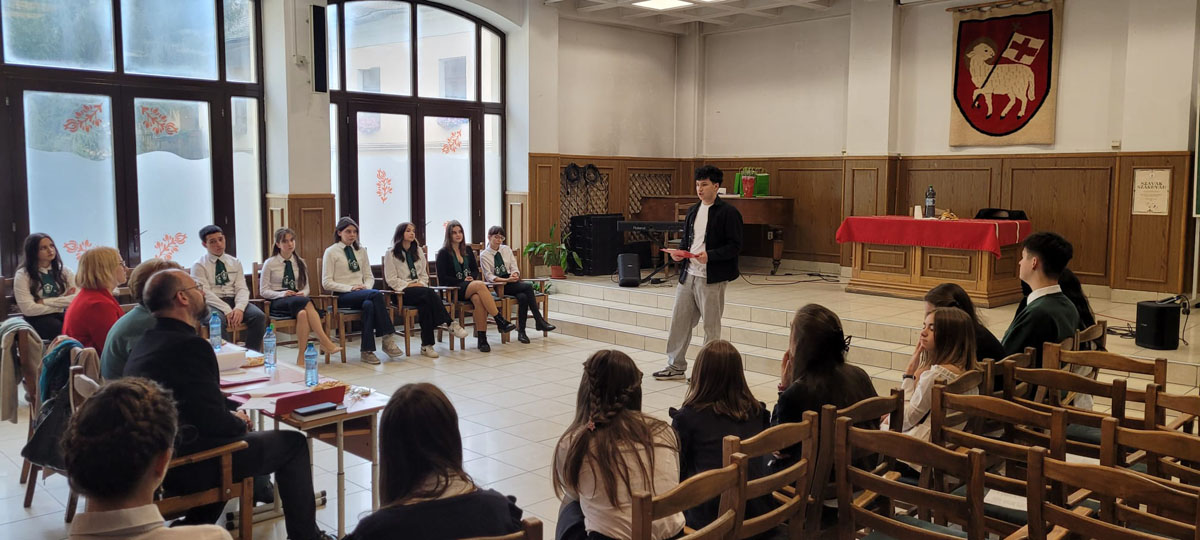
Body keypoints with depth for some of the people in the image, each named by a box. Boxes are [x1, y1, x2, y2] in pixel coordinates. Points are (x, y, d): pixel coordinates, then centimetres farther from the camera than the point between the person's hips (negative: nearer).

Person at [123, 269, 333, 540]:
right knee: (292, 443, 3)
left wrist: (232, 415, 8)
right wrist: (239, 422, -2)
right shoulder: (191, 345, -20)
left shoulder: (147, 341, 8)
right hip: (185, 465, -9)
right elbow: (212, 420, -22)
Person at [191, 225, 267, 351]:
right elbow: (205, 293, -9)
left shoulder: (235, 263, 15)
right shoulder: (199, 266, 3)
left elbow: (242, 288, 6)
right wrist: (227, 311, -22)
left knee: (259, 316, -25)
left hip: (234, 300, 4)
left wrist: (239, 308, -17)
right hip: (211, 304, -4)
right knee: (218, 320, -38)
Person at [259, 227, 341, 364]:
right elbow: (263, 291, 3)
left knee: (302, 313, -38)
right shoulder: (270, 263, 5)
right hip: (277, 303, -3)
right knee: (306, 302, -37)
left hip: (297, 300, 3)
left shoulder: (300, 262, 16)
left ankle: (301, 357, -41)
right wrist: (282, 294, -16)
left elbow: (306, 287, 18)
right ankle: (325, 342, -42)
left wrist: (303, 293, -8)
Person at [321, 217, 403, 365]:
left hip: (362, 294, 4)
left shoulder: (361, 251, 17)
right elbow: (326, 283, -3)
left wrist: (367, 287, -6)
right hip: (342, 297, -4)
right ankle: (388, 337, -32)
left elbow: (369, 276, 18)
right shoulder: (331, 252, 2)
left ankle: (367, 351, -35)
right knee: (376, 294, -33)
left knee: (369, 305, -36)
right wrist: (350, 288, -16)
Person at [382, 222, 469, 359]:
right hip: (402, 292, -4)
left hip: (419, 288, 4)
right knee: (429, 293, -35)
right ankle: (451, 324, -38)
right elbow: (391, 280, -3)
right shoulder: (391, 254, 5)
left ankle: (426, 345, -40)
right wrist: (409, 285, -14)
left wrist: (422, 284, -2)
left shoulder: (418, 251, 22)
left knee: (425, 303, -35)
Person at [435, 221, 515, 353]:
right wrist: (462, 281, -10)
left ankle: (482, 338, -37)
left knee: (478, 299, -35)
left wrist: (472, 277, -1)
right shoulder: (444, 253, 1)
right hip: (452, 290, -4)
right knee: (480, 285, -35)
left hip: (470, 287, 4)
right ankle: (500, 321, -35)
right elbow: (442, 278, -4)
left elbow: (475, 269, 22)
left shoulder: (467, 249, 17)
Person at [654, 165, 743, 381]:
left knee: (711, 326, 4)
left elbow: (735, 246, -12)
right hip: (688, 274, 7)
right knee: (679, 320, 9)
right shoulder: (693, 211, 14)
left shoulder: (728, 212, -8)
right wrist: (680, 252, 0)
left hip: (711, 278, -7)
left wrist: (709, 255, -24)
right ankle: (676, 366, 21)